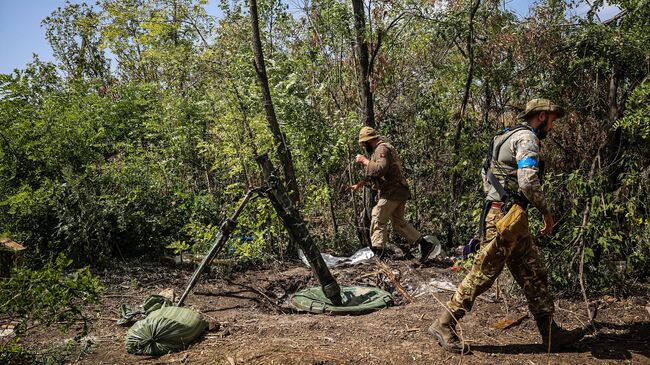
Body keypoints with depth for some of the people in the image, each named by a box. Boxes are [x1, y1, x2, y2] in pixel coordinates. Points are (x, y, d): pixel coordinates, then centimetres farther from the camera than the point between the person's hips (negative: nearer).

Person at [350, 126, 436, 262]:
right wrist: (359, 184, 26)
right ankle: (424, 243, 16)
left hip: (392, 191, -11)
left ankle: (377, 253, -9)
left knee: (378, 220, -9)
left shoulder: (382, 149, -11)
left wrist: (365, 161, -15)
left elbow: (381, 168, -27)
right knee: (398, 222, 15)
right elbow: (372, 174, 31)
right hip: (399, 191, 11)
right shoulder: (379, 149, 24)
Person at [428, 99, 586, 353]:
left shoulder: (509, 137, 21)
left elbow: (485, 174, 24)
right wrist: (547, 213, -10)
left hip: (514, 220, 10)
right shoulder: (527, 137, -10)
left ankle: (551, 334, 19)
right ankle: (443, 325, 3)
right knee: (482, 274, -5)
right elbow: (528, 182, -22)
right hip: (506, 217, -10)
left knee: (534, 275, 12)